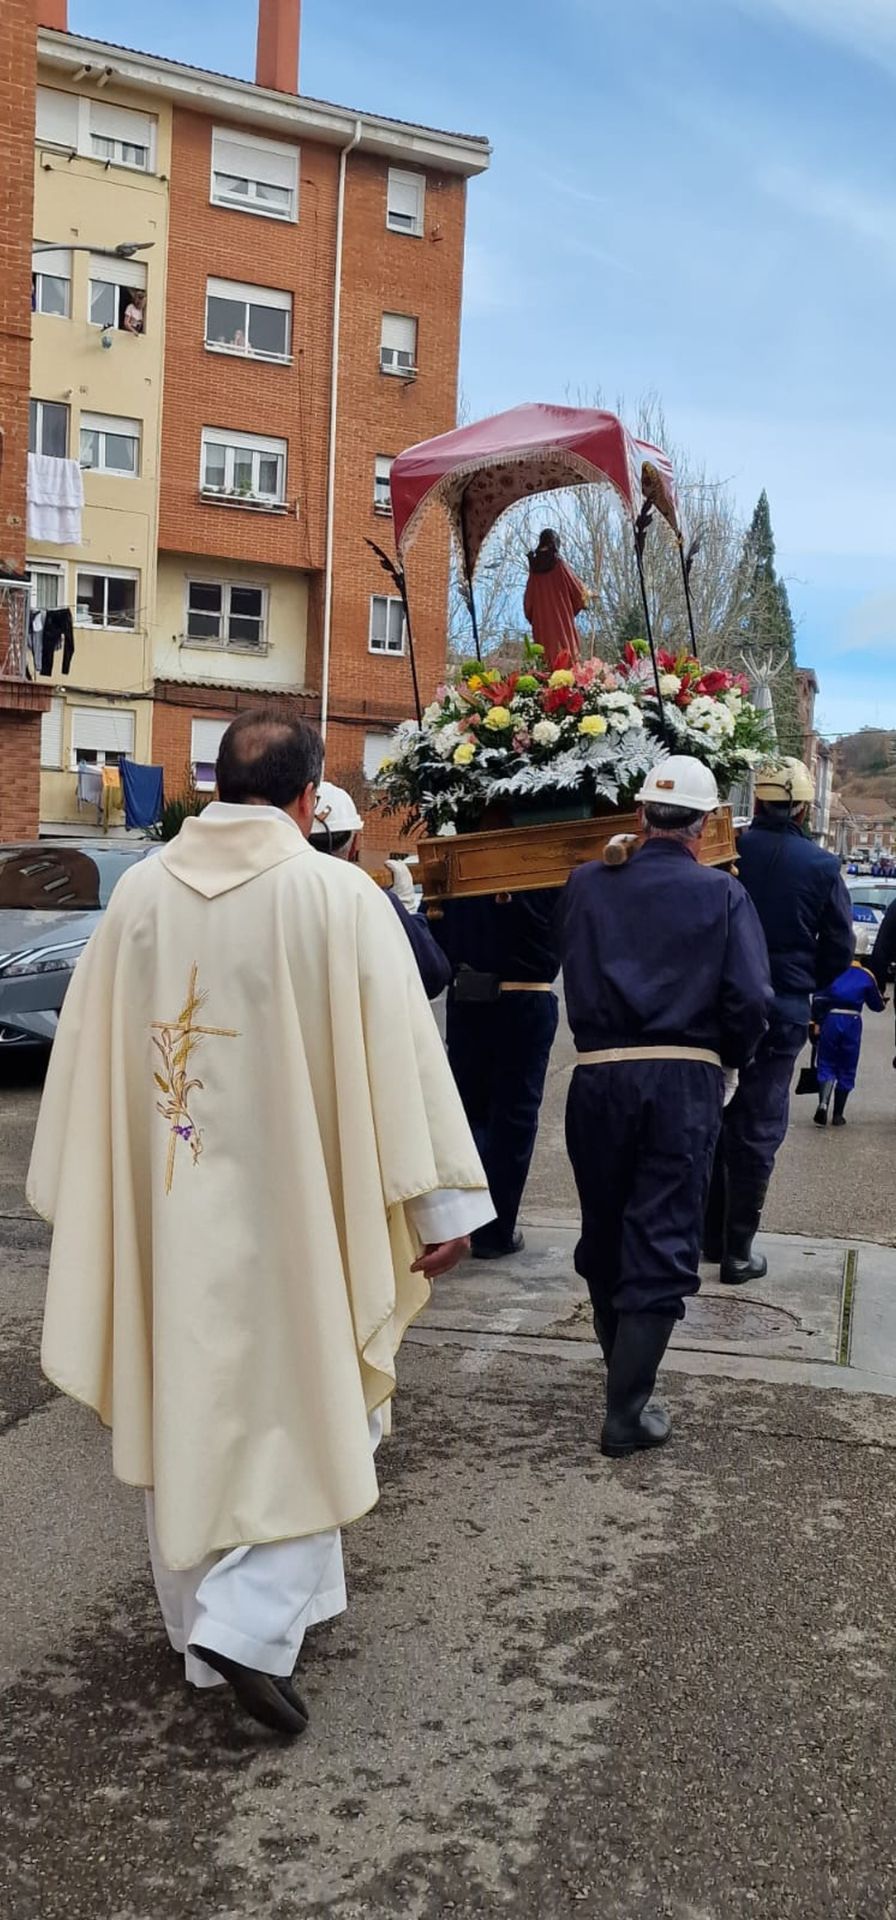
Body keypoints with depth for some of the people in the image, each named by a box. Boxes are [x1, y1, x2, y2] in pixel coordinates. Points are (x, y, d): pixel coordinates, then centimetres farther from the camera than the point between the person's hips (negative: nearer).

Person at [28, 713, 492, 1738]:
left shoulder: (139, 893, -2)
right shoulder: (338, 895, -13)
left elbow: (87, 1053, 5)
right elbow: (399, 1054, -13)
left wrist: (82, 1191, 16)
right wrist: (442, 1204, -6)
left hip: (164, 1212, 4)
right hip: (293, 1208, -4)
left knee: (186, 1407, 17)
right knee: (311, 1408, 12)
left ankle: (206, 1632, 31)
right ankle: (254, 1623, -1)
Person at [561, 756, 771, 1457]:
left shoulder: (589, 885, 2)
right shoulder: (722, 894, -4)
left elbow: (575, 978, 8)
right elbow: (751, 1000, -9)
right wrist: (728, 1060, 7)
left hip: (599, 1077, 2)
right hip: (686, 1081, -2)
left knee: (604, 1235, 18)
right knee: (661, 1244, 2)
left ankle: (624, 1368, 36)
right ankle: (628, 1411, 1)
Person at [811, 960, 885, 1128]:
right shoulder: (866, 976, 9)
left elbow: (819, 998, -4)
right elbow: (878, 1006, 14)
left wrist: (816, 1022, -1)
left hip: (830, 1019, 0)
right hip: (852, 1021, 0)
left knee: (826, 1065, 7)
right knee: (846, 1070, 11)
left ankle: (823, 1103, -19)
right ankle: (838, 1115, 14)